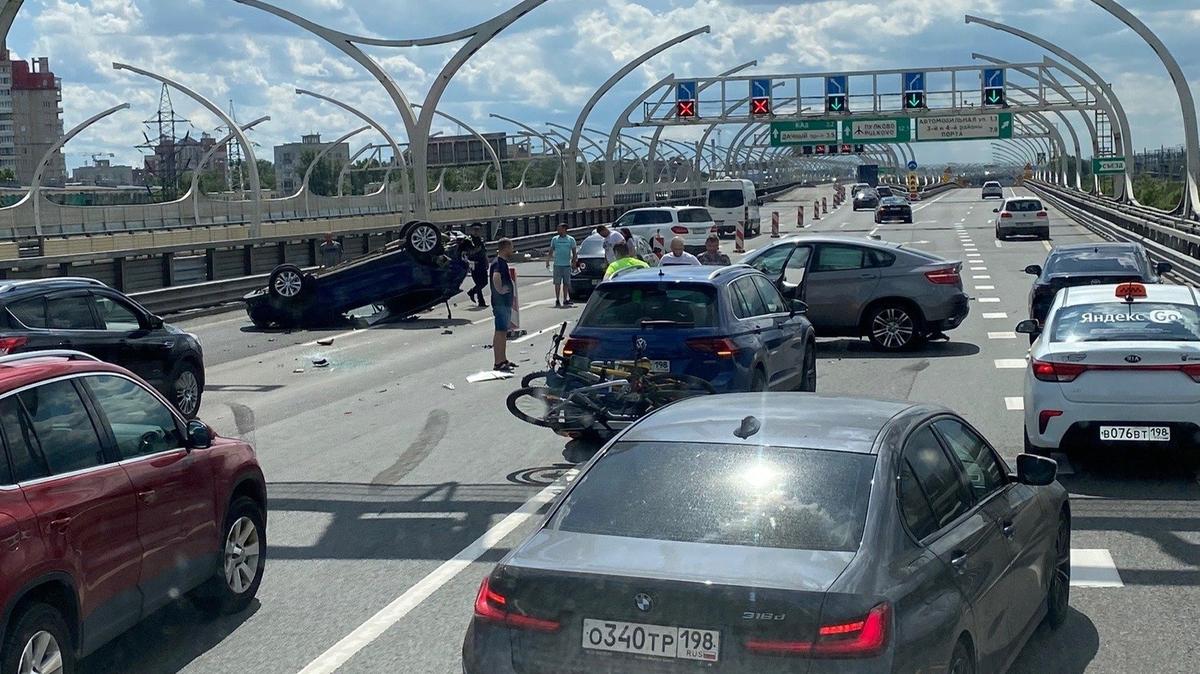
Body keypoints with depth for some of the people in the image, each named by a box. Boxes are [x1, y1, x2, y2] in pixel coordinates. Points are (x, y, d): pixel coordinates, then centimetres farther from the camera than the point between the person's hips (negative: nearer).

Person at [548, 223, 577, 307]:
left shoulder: (571, 239, 4)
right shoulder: (554, 239, 6)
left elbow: (574, 252, 6)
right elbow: (551, 251, 11)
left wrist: (574, 262, -4)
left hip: (567, 265, 0)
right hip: (557, 264, 0)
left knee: (566, 283, 4)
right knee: (557, 283, -4)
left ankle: (565, 300, 10)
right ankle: (557, 300, -1)